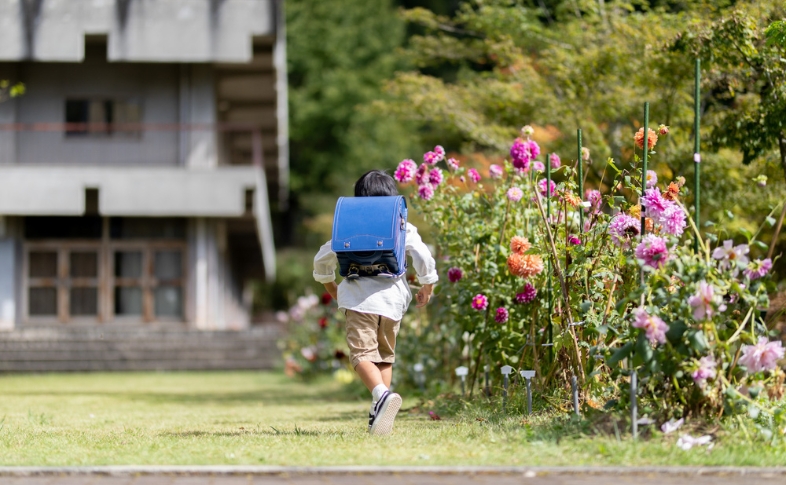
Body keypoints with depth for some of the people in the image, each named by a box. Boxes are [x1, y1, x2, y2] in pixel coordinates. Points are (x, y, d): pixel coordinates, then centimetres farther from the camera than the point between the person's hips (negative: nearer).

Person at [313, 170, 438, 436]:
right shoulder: (403, 229, 8)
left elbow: (323, 258, 15)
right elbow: (424, 257, -3)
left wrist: (329, 285, 34)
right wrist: (427, 287, 15)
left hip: (359, 301, -2)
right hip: (392, 301, 2)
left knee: (362, 354, -12)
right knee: (385, 356, 17)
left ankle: (382, 394, -40)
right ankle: (379, 414, 8)